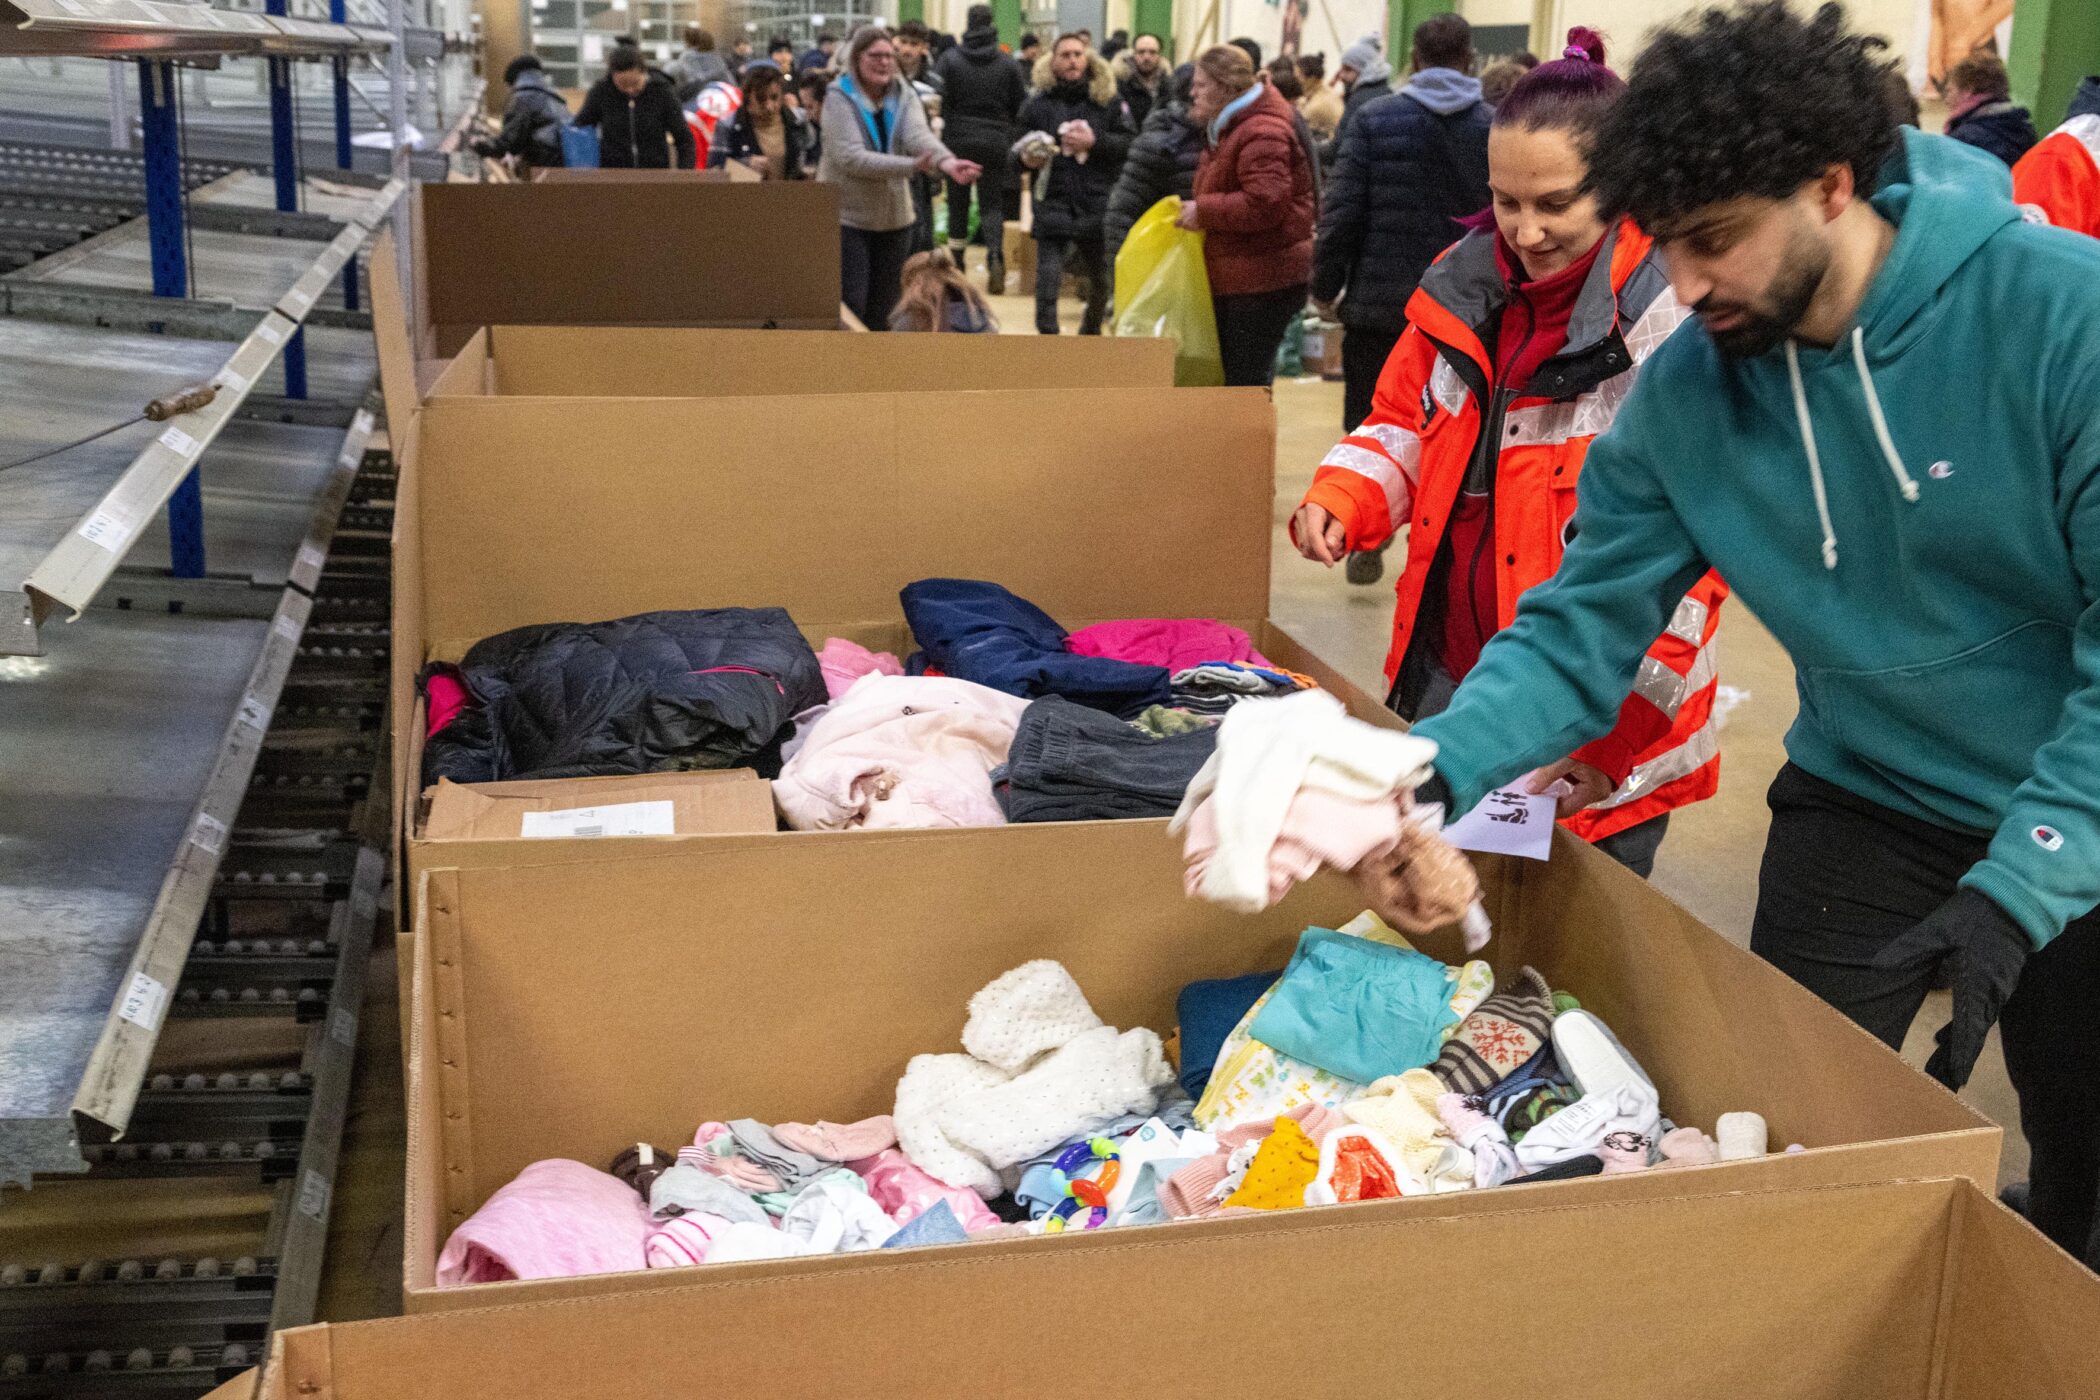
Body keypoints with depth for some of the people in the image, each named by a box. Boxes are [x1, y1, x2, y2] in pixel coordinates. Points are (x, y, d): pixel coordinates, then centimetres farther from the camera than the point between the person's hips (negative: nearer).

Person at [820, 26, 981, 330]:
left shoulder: (903, 95, 2)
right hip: (846, 217, -5)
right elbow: (851, 158, -24)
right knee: (850, 308, -6)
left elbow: (920, 135, -18)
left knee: (882, 309, 11)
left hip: (894, 217, 5)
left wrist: (946, 161, -41)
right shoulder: (839, 98, -11)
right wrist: (912, 166, -35)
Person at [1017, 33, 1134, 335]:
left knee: (1100, 280, 17)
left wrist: (1095, 142, -16)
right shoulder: (1039, 103, 1)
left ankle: (1091, 331, 42)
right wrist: (1027, 158, -15)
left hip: (1098, 205, 2)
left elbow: (1130, 144, -2)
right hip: (1053, 204, -2)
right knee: (1048, 278, -13)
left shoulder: (1108, 100, 3)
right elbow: (1017, 149, 8)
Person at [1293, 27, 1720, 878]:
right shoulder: (1468, 282, 2)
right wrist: (1338, 502, -5)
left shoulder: (1676, 321, -17)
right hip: (1446, 685, 6)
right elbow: (1404, 422, 16)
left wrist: (1609, 734, -20)